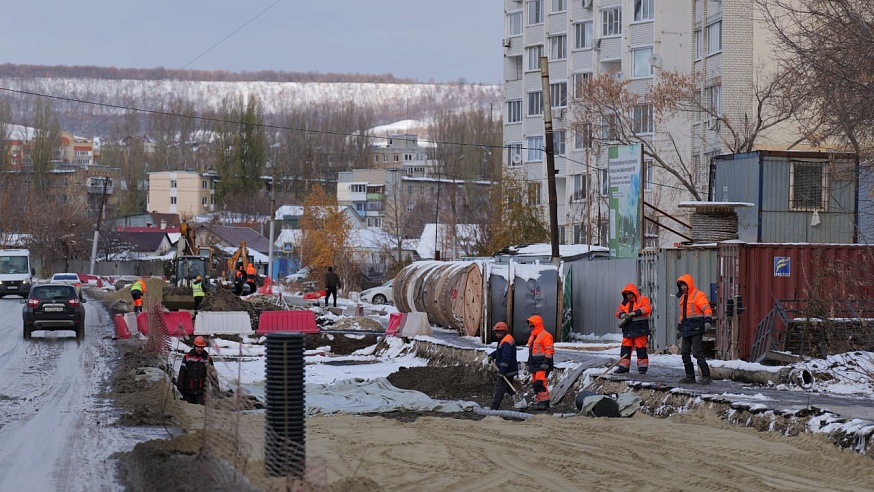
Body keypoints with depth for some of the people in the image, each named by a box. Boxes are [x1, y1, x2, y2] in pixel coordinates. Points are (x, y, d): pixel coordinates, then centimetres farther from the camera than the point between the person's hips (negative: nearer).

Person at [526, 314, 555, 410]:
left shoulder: (545, 335, -9)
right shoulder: (532, 337, 21)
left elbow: (549, 351, -15)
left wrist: (546, 363, -21)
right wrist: (529, 364, 26)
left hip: (542, 365, -10)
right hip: (534, 364, 10)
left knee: (540, 382, -18)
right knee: (535, 383, 8)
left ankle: (544, 402, -17)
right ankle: (538, 402, 12)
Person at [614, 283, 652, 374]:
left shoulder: (642, 300, 0)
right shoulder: (625, 302, 18)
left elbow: (647, 308, -16)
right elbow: (618, 311, 15)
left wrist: (635, 313, -22)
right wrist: (623, 315, -8)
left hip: (640, 329, -5)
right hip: (628, 330, 5)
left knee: (641, 348, -2)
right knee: (625, 348, 3)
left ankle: (642, 366, 4)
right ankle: (623, 366, 9)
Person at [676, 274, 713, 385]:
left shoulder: (698, 295, -8)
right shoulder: (683, 297, 20)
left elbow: (707, 309, -16)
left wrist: (708, 321, -30)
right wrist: (679, 328, 28)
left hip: (696, 329, -9)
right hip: (686, 329, 9)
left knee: (698, 353, -13)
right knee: (685, 353, 8)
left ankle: (706, 376, -11)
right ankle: (690, 376, 16)